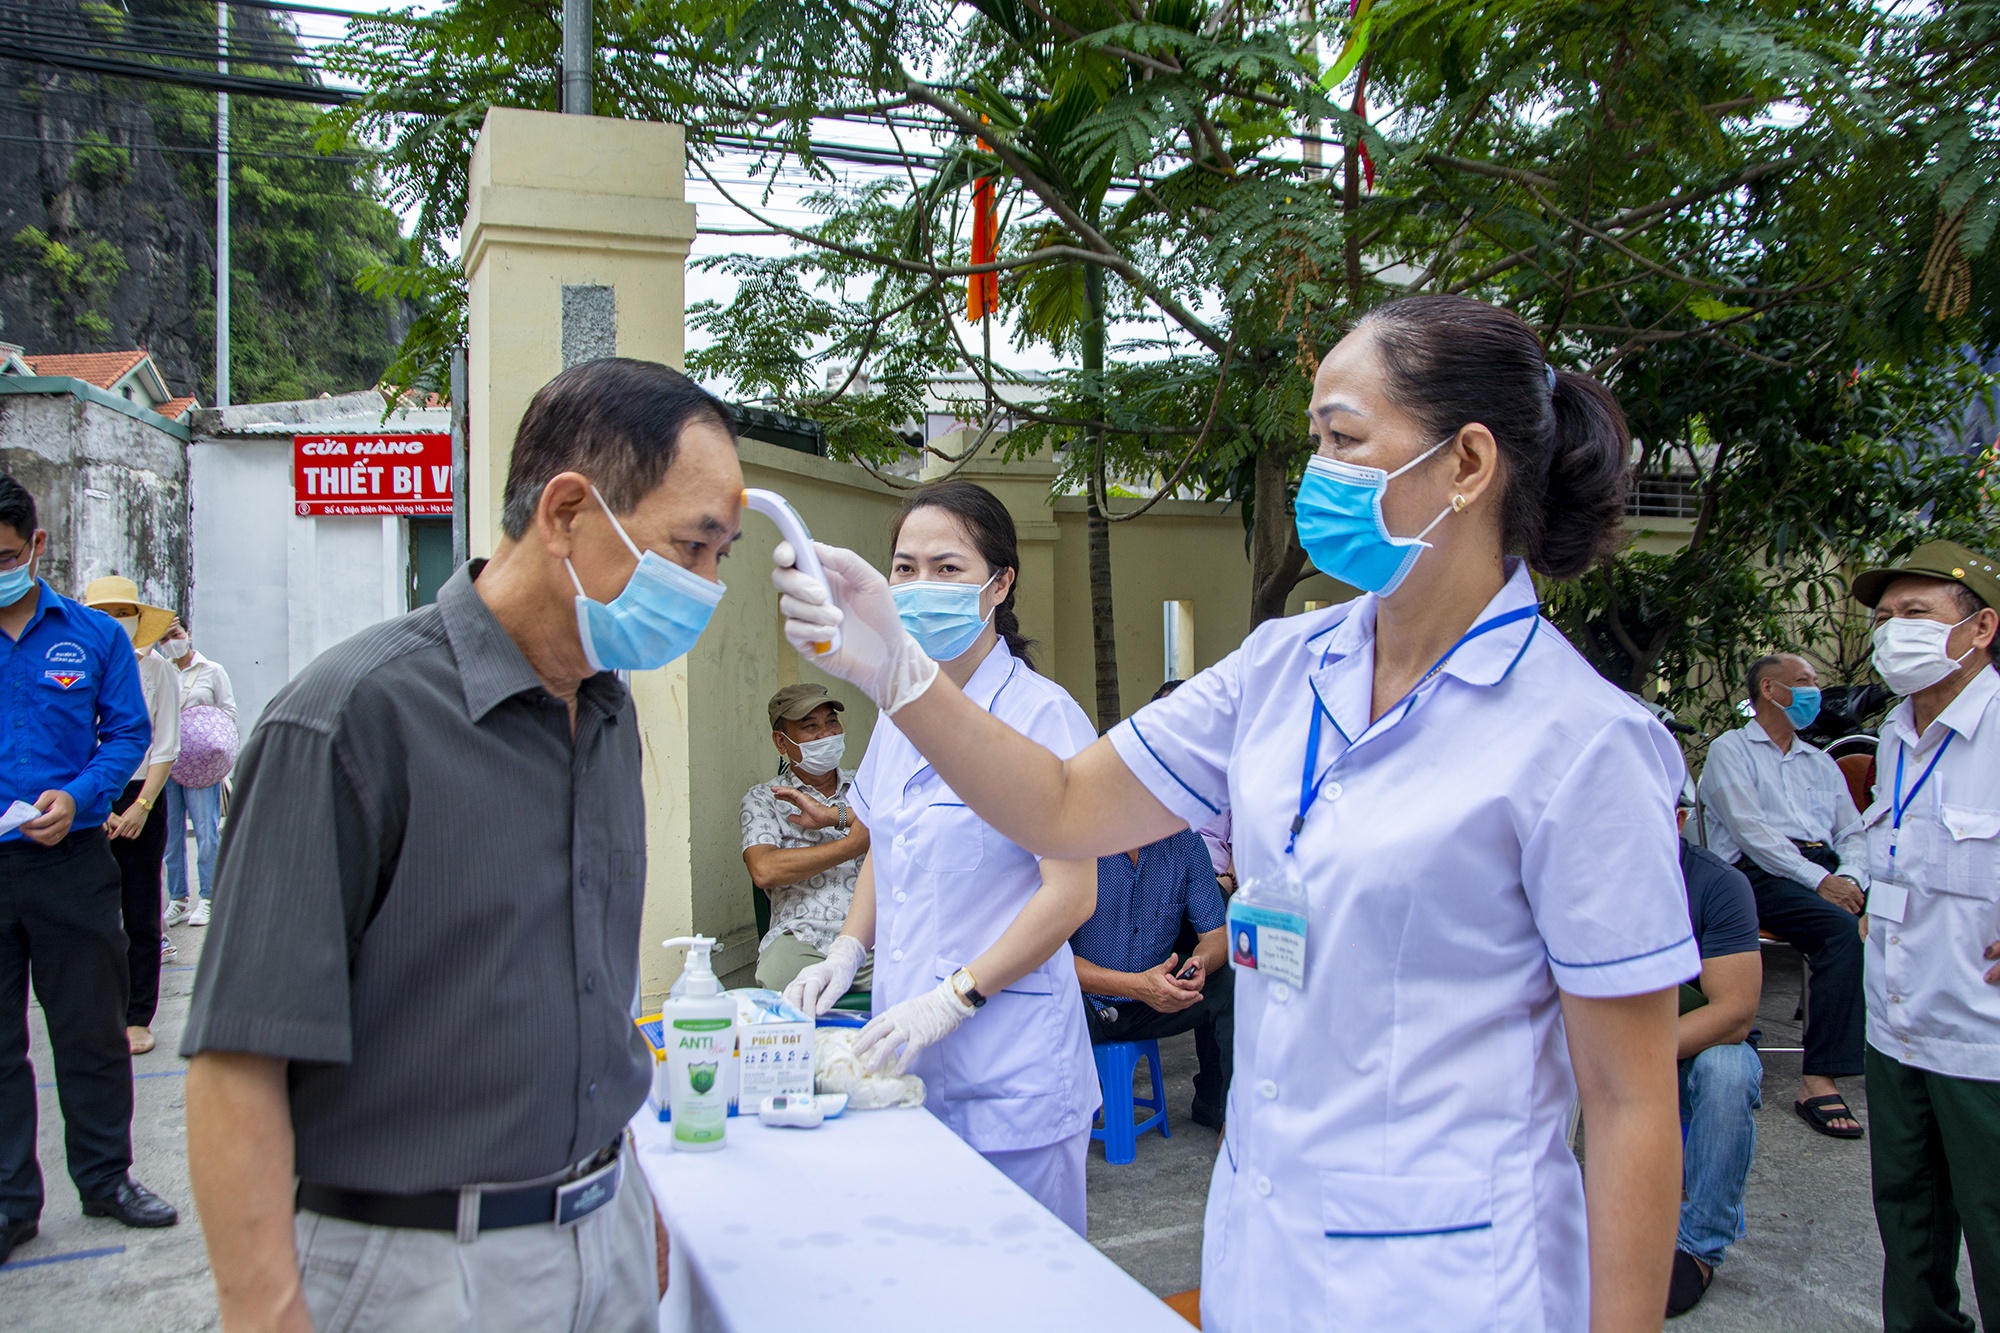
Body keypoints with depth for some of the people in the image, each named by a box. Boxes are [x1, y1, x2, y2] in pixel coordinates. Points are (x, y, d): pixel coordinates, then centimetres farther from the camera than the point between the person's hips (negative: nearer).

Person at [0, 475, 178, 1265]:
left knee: (92, 1029, 11)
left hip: (71, 862, 0)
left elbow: (129, 733, 2)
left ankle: (105, 1177, 27)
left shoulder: (93, 635, 1)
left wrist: (77, 795, -14)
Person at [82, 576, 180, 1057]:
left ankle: (138, 1017, 11)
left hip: (142, 799, 0)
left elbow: (166, 747, 2)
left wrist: (140, 808, -7)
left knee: (141, 914, 3)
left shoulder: (155, 668, 2)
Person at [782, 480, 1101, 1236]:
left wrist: (955, 995, -18)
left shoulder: (1042, 712, -13)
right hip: (905, 1059, 6)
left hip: (1009, 1069, -6)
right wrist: (847, 951, 6)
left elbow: (1071, 894, -15)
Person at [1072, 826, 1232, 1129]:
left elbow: (1216, 933, 1)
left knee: (1231, 984, -17)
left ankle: (1217, 1107, 7)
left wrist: (1200, 964, -24)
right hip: (1086, 1001, -4)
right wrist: (1137, 985, -32)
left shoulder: (1185, 841, -4)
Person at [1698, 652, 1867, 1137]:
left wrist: (1849, 877, -4)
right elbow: (1750, 831, -6)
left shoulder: (1821, 762, 29)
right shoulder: (1730, 750, 8)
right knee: (1844, 928, -32)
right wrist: (1817, 880, -16)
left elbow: (1853, 832, 19)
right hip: (1758, 873, -6)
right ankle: (1819, 1079, -30)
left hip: (1825, 870, 6)